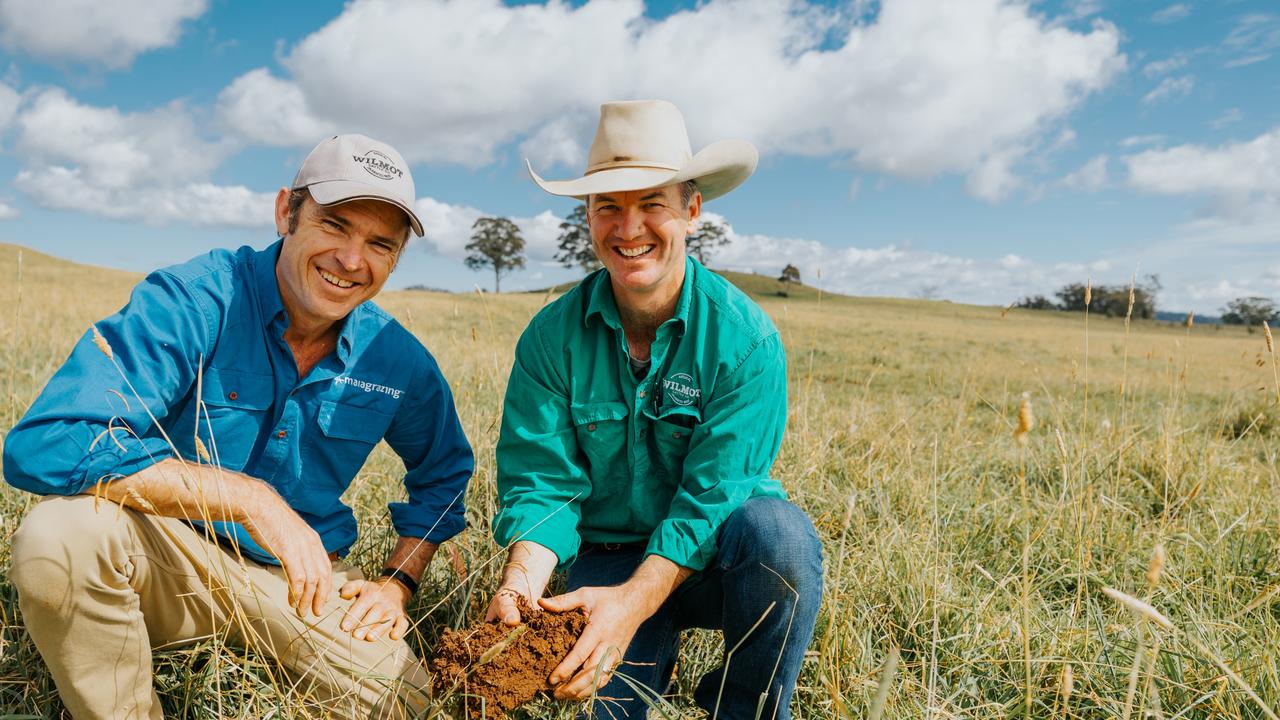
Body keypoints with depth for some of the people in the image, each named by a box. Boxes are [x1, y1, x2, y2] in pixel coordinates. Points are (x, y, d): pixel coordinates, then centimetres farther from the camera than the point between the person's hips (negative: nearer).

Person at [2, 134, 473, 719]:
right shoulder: (191, 303, -19)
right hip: (168, 555, -2)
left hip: (299, 580, 3)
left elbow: (443, 474, 11)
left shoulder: (399, 361, -6)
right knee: (66, 530, -33)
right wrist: (251, 498, -33)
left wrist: (398, 582, -1)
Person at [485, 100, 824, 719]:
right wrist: (522, 579, -31)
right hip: (606, 557, 1)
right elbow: (540, 482, -11)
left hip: (714, 555, -1)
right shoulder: (551, 338, -8)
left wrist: (634, 599, -33)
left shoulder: (747, 340, -16)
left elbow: (713, 495, -20)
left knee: (775, 530, -33)